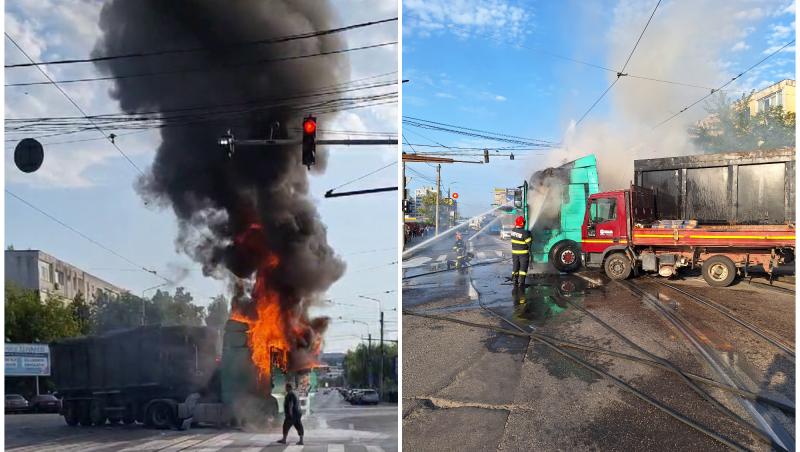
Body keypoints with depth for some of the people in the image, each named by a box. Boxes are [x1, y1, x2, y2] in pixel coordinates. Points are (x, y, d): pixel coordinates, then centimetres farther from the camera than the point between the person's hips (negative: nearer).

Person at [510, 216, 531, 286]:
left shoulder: (513, 231, -4)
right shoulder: (525, 233, -21)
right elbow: (529, 243, -17)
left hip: (514, 252, 5)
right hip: (523, 253, -5)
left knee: (515, 267, 15)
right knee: (523, 267, 3)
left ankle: (514, 281, 16)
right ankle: (521, 282, -1)